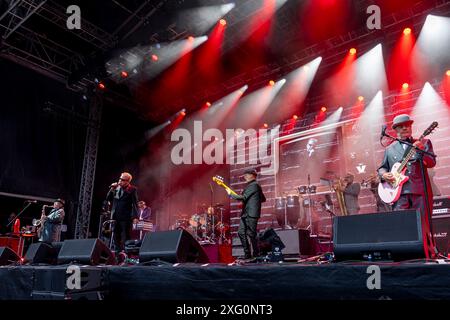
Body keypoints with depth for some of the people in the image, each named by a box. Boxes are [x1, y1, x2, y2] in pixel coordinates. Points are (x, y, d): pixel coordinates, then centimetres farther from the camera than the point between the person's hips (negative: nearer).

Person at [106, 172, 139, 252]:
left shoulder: (132, 189, -5)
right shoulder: (116, 188, 12)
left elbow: (135, 204, -9)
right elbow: (108, 199, 12)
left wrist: (135, 217, -18)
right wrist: (112, 189, -1)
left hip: (126, 217, -6)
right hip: (116, 216, 6)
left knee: (125, 236, -4)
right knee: (116, 236, 10)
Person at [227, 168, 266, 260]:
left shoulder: (253, 185, -12)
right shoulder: (251, 185, 20)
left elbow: (243, 197, -18)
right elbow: (263, 199, 25)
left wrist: (230, 194, -9)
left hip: (251, 214, -10)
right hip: (246, 214, 10)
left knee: (251, 234, -4)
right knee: (241, 233, 9)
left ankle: (256, 254, 8)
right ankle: (247, 254, 15)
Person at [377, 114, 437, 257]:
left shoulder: (424, 143, 12)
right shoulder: (390, 149, 17)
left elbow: (432, 163, -1)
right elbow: (381, 168, 20)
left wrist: (421, 151, -19)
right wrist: (384, 175, -3)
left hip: (420, 190, -1)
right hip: (399, 191, 1)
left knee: (424, 226, 0)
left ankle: (429, 255, 11)